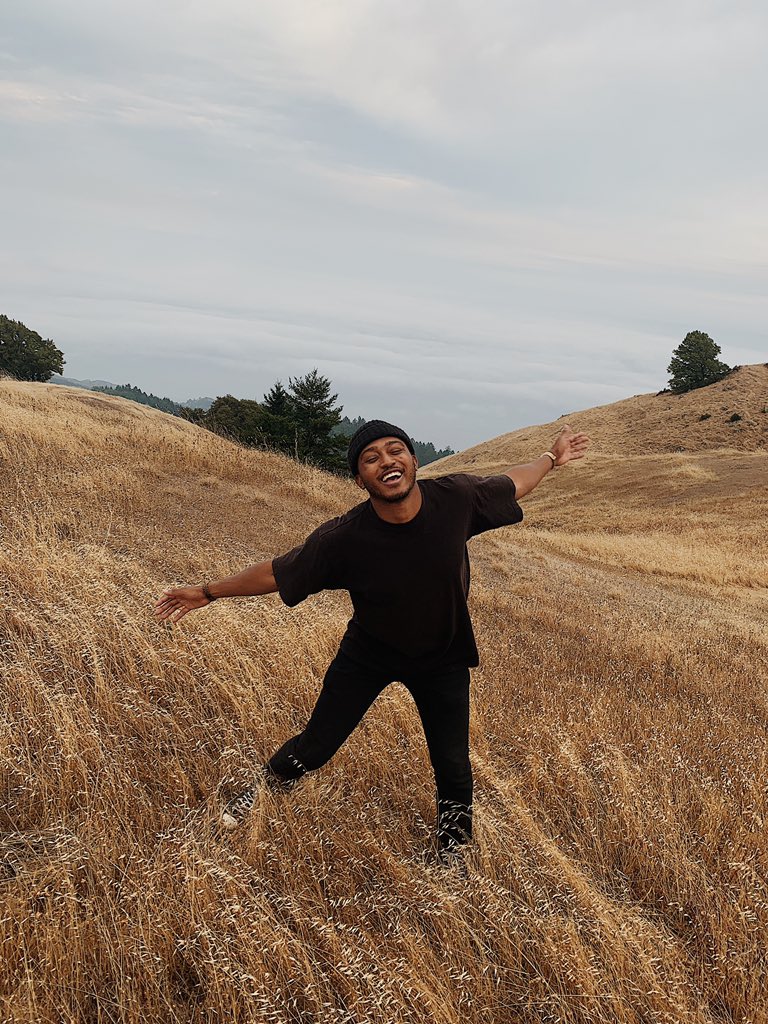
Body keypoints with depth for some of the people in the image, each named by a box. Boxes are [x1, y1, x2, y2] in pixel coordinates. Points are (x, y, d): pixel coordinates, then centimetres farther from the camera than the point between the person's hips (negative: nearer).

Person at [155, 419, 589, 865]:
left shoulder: (455, 497, -25)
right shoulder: (344, 538, -30)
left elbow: (509, 484, -4)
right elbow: (278, 573, -16)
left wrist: (552, 457, 9)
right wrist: (208, 592, -11)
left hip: (443, 660, 1)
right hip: (368, 655, -1)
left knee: (454, 770, 6)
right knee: (315, 747, 7)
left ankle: (452, 857, 34)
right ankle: (258, 792, 40)